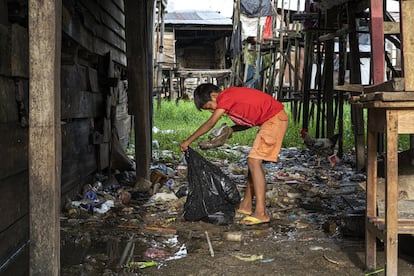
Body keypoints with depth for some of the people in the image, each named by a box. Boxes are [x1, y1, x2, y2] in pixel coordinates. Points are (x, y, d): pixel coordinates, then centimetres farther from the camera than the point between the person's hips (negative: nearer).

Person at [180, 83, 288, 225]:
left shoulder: (225, 97, -13)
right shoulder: (232, 96, 15)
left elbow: (210, 124, -15)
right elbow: (250, 118, 19)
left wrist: (188, 141, -11)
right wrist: (231, 129, 4)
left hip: (275, 119, -10)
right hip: (270, 121, 10)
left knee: (254, 161, -15)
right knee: (253, 161, 13)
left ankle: (261, 213, -18)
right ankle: (246, 205, 20)